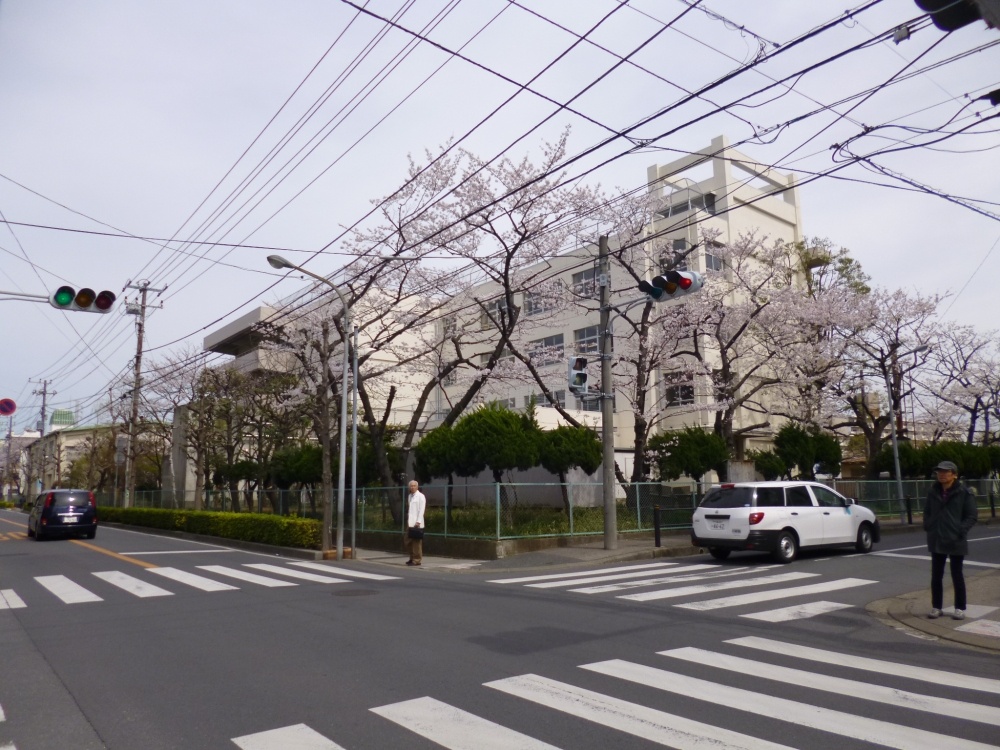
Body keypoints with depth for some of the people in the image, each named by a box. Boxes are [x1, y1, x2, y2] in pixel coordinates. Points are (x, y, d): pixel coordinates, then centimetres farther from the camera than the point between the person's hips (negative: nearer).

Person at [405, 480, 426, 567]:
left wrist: (418, 521, -17)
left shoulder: (420, 496, -5)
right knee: (408, 541, 9)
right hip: (410, 523, 7)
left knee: (416, 542, -3)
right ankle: (412, 558, 20)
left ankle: (417, 560, 3)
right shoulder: (410, 496, 16)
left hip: (416, 523, -7)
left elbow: (421, 510, -10)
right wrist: (408, 520, 12)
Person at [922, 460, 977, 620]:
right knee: (936, 575, 9)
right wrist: (928, 526, 4)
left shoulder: (964, 493, -7)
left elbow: (972, 515, -5)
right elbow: (927, 511, 17)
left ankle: (960, 608, 18)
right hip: (936, 541, 4)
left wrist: (961, 530, -14)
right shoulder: (933, 493, 6)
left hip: (956, 541, -4)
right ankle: (936, 607, 18)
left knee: (957, 575, 6)